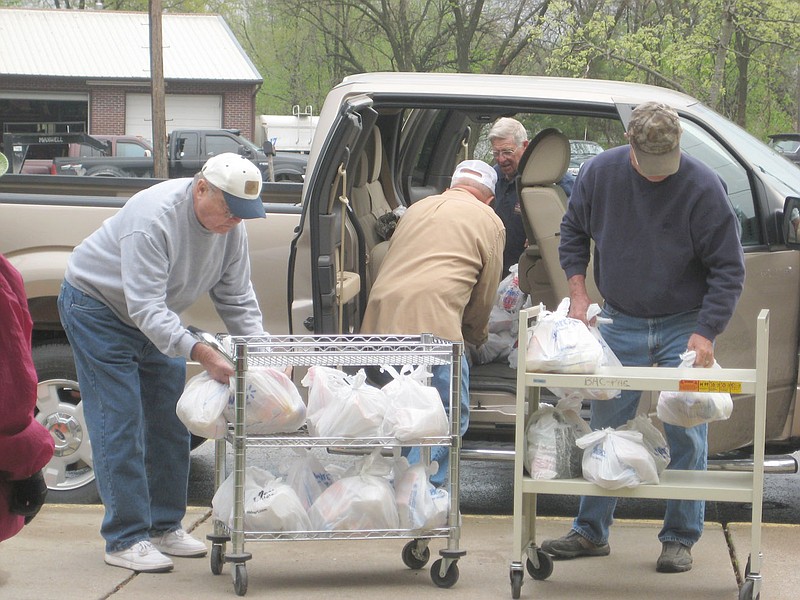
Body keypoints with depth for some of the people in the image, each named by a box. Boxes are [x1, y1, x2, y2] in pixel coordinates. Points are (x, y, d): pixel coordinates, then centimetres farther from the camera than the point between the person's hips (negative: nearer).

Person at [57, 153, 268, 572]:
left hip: (155, 316, 8)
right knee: (120, 426, -11)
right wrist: (201, 353, -47)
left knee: (170, 424, 8)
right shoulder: (153, 218, -35)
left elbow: (237, 299, -6)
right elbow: (145, 307, -38)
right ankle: (125, 540, -6)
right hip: (96, 306, -8)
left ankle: (164, 527, 19)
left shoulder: (230, 223, -11)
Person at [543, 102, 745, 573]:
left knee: (686, 436, -3)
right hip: (621, 322, 3)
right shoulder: (600, 173, -6)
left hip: (684, 326, -3)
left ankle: (681, 538, 8)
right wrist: (578, 292, 1)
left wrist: (705, 333, -19)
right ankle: (592, 531, 17)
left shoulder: (703, 186, -16)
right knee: (605, 428, 7)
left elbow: (728, 268, -12)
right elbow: (574, 232, 12)